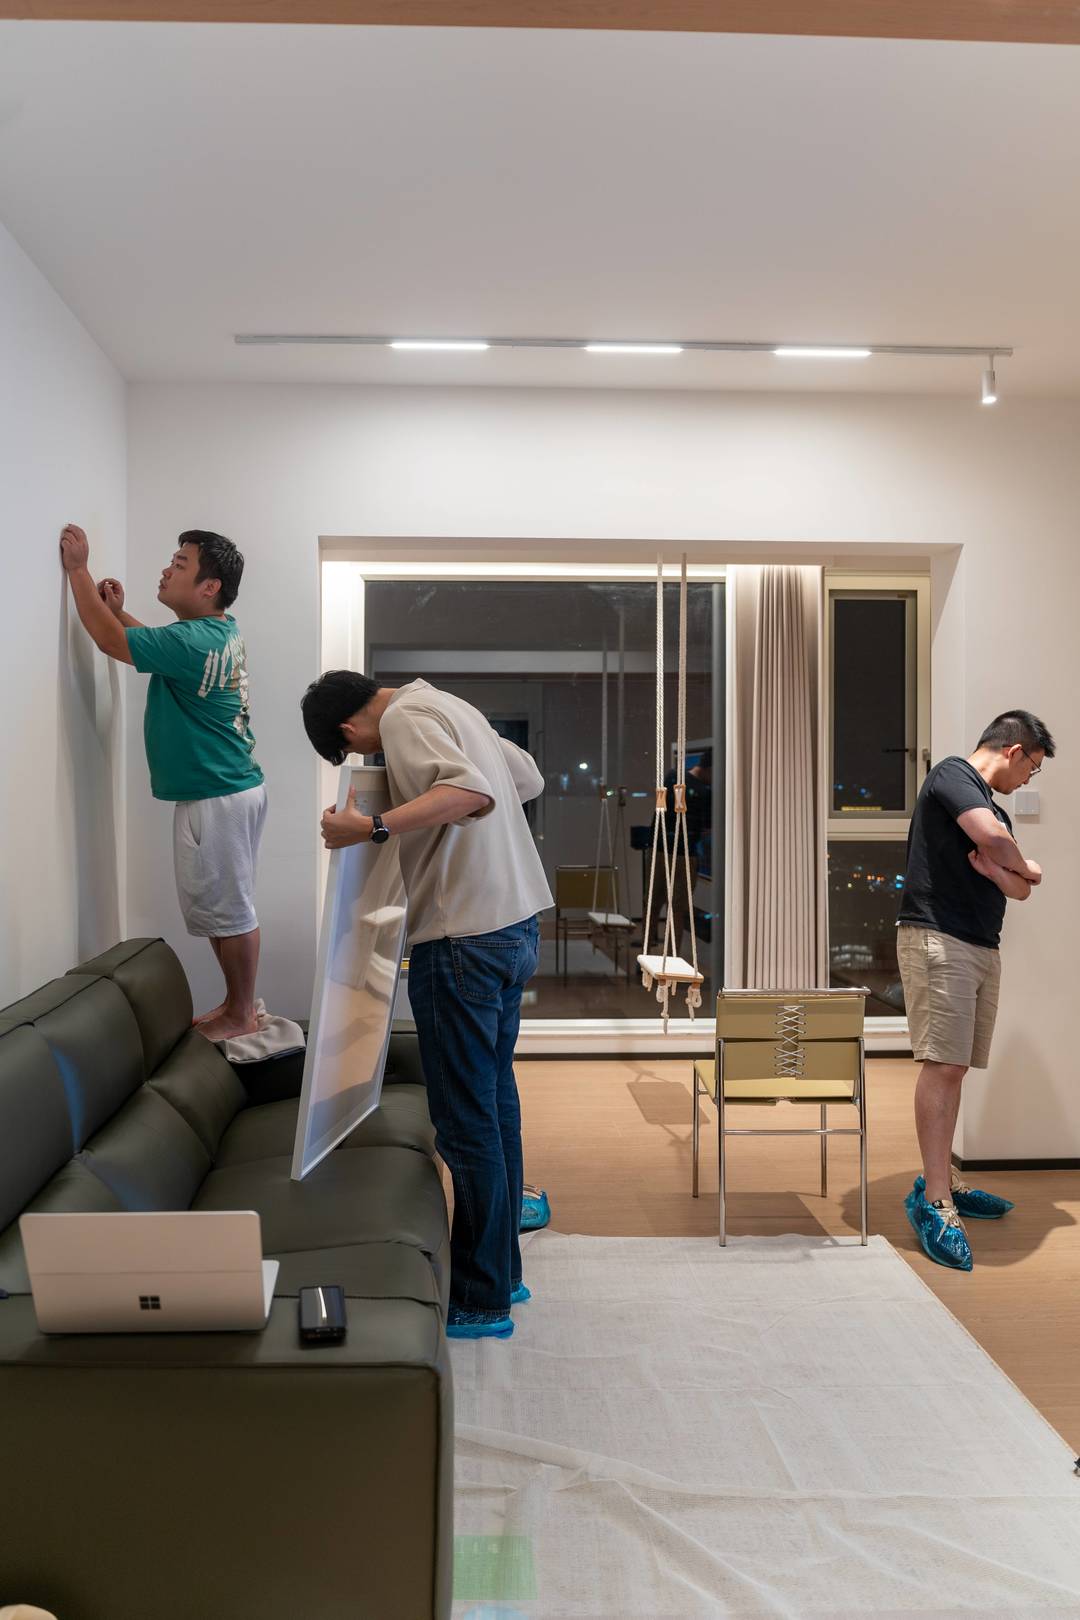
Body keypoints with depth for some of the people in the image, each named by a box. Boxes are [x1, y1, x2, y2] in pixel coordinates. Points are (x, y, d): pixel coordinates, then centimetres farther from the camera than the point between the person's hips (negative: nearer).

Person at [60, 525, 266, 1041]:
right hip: (231, 789, 10)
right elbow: (159, 645, 28)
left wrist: (78, 569, -5)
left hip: (217, 800, -10)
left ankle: (242, 1015, 14)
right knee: (222, 908, 17)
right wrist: (120, 611, 15)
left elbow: (110, 640, -13)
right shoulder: (217, 632, 9)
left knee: (229, 911, 2)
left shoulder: (193, 643, -22)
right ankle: (237, 1003, 28)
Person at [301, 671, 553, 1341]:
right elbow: (529, 779, 25)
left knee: (466, 1122, 0)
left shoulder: (405, 718, -11)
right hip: (517, 927, 10)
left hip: (466, 940, -10)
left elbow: (473, 790, -29)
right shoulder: (447, 707, 17)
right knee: (496, 1103, 18)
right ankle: (503, 1271, 31)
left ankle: (481, 1301, 13)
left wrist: (373, 827, -30)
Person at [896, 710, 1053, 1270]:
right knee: (942, 1063, -13)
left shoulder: (994, 806, 22)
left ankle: (941, 1180, 19)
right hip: (938, 938, -9)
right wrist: (1020, 865, 0)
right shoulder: (952, 774, -4)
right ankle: (934, 1202, -12)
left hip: (983, 948, 9)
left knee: (955, 1067, 10)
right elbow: (992, 837, -22)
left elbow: (1020, 888, 15)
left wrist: (996, 868, -7)